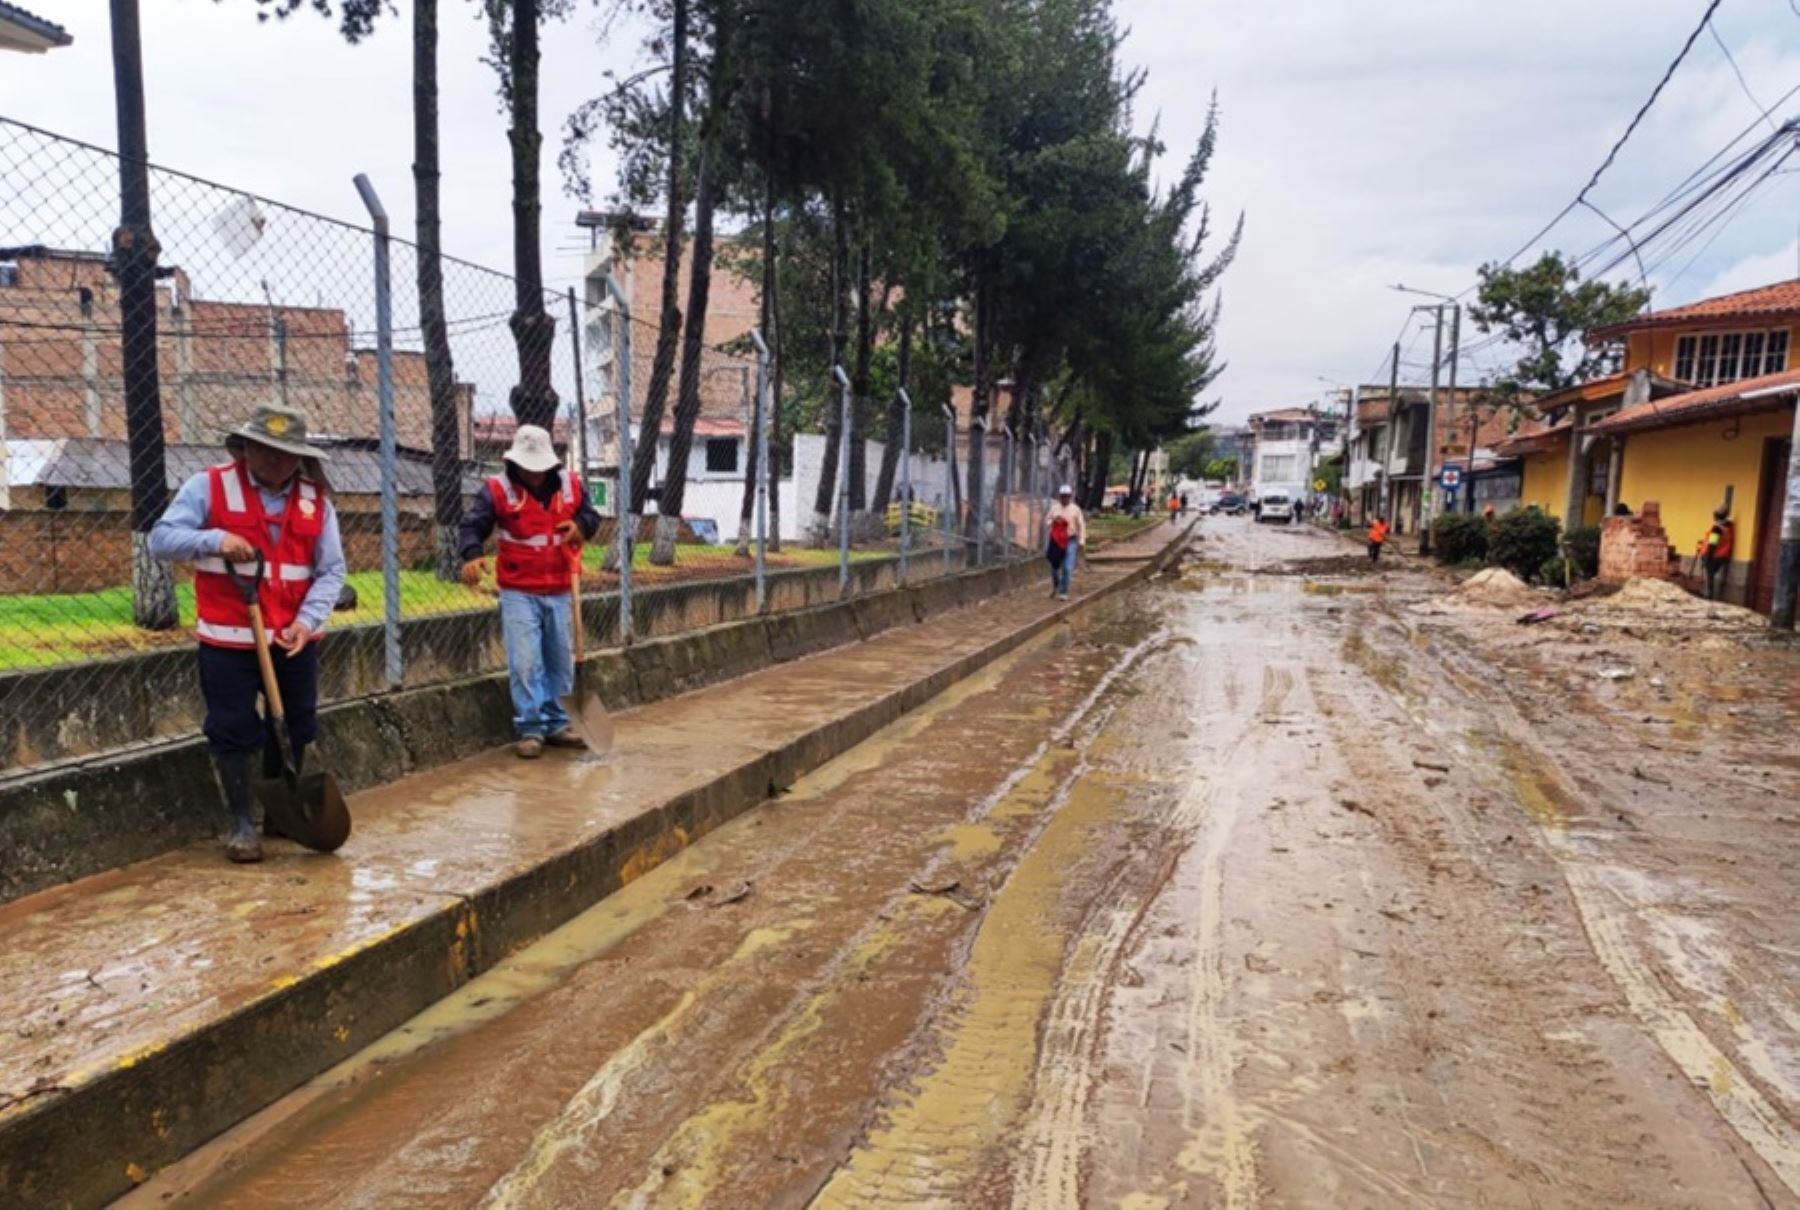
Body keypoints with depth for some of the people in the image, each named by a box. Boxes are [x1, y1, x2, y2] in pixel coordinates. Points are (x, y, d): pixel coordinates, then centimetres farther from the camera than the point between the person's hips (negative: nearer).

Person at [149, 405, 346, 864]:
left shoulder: (316, 499, 0)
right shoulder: (209, 486, -7)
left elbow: (331, 571, 0)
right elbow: (161, 539, -10)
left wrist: (307, 621, -14)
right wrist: (215, 539, -27)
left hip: (294, 638, 3)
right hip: (228, 640, -3)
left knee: (297, 730, 14)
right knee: (232, 732, 1)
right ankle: (242, 822, 16)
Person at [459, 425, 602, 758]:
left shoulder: (570, 486, 3)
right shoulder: (498, 489, -8)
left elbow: (591, 516, 13)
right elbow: (473, 525, -13)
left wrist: (581, 525, -11)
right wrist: (472, 555, -33)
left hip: (559, 593, 4)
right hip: (519, 593, -4)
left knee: (561, 662, 11)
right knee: (525, 664, -8)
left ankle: (556, 724, 23)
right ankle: (530, 729, 1)